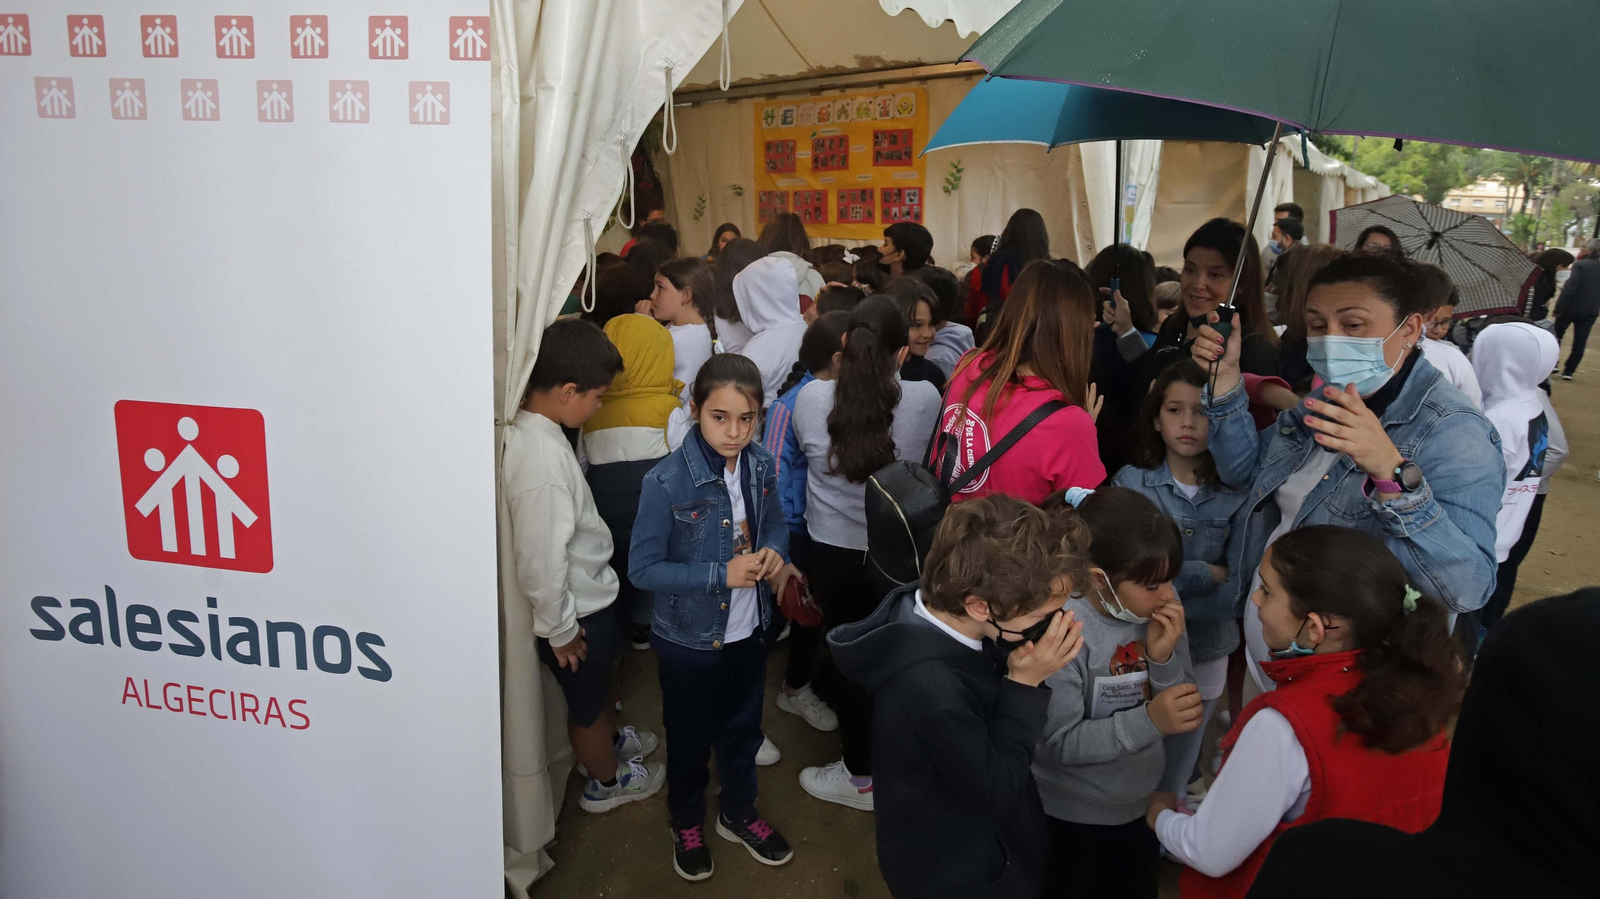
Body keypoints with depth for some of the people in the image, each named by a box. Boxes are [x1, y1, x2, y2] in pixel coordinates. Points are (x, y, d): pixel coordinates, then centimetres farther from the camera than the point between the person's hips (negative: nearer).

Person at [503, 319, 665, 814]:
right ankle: (606, 781, 44)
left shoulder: (530, 428, -8)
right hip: (576, 609, -8)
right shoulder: (543, 459, -37)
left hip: (587, 592, 8)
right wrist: (561, 630, -18)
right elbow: (542, 560, -32)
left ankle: (610, 739, 59)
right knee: (587, 699, 19)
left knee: (600, 682, 32)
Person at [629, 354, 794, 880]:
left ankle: (739, 814, 49)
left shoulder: (761, 466, -9)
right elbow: (642, 568, -21)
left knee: (743, 729, 24)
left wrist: (774, 550, -14)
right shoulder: (667, 482, -25)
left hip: (749, 630, 5)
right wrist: (721, 574, -28)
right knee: (690, 738, 18)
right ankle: (687, 825, 45)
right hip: (690, 638, -4)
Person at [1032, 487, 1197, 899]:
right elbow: (1059, 742, -27)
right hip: (1068, 816, -5)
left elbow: (1183, 708, -5)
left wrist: (1163, 657, -24)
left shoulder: (1160, 607, -12)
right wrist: (1148, 721, -37)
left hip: (1141, 804, 6)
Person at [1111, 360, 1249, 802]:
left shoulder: (1237, 497, -7)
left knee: (1174, 779, 19)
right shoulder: (1131, 483, -10)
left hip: (1205, 657, 2)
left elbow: (1241, 590, -14)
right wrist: (1209, 574, -16)